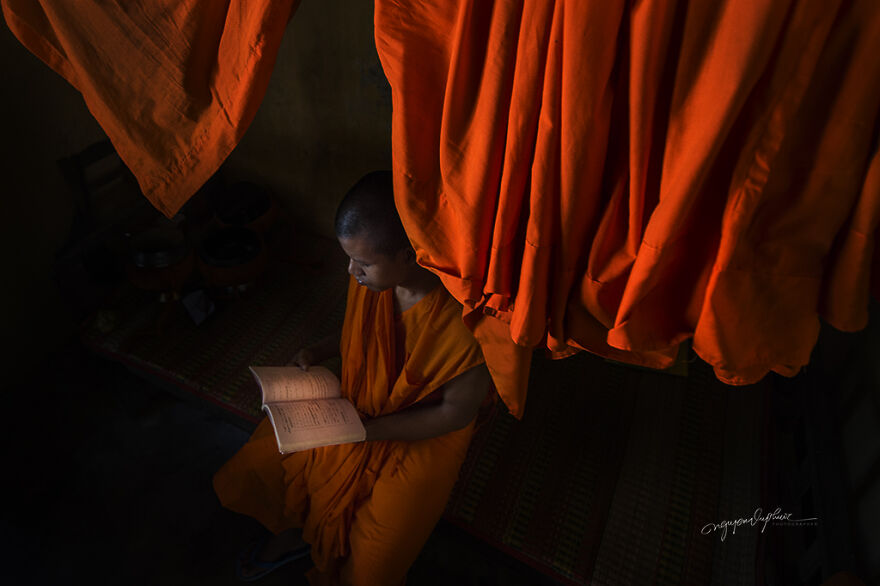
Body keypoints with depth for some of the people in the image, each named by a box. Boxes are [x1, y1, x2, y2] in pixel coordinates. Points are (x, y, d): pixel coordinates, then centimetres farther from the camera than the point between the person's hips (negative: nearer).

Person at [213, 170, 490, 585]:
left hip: (424, 435, -5)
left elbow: (458, 411, -20)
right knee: (245, 477, 2)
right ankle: (297, 531, 33)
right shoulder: (370, 277, -15)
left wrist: (368, 431, -21)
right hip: (353, 407, 5)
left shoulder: (462, 319, -33)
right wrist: (319, 352, -10)